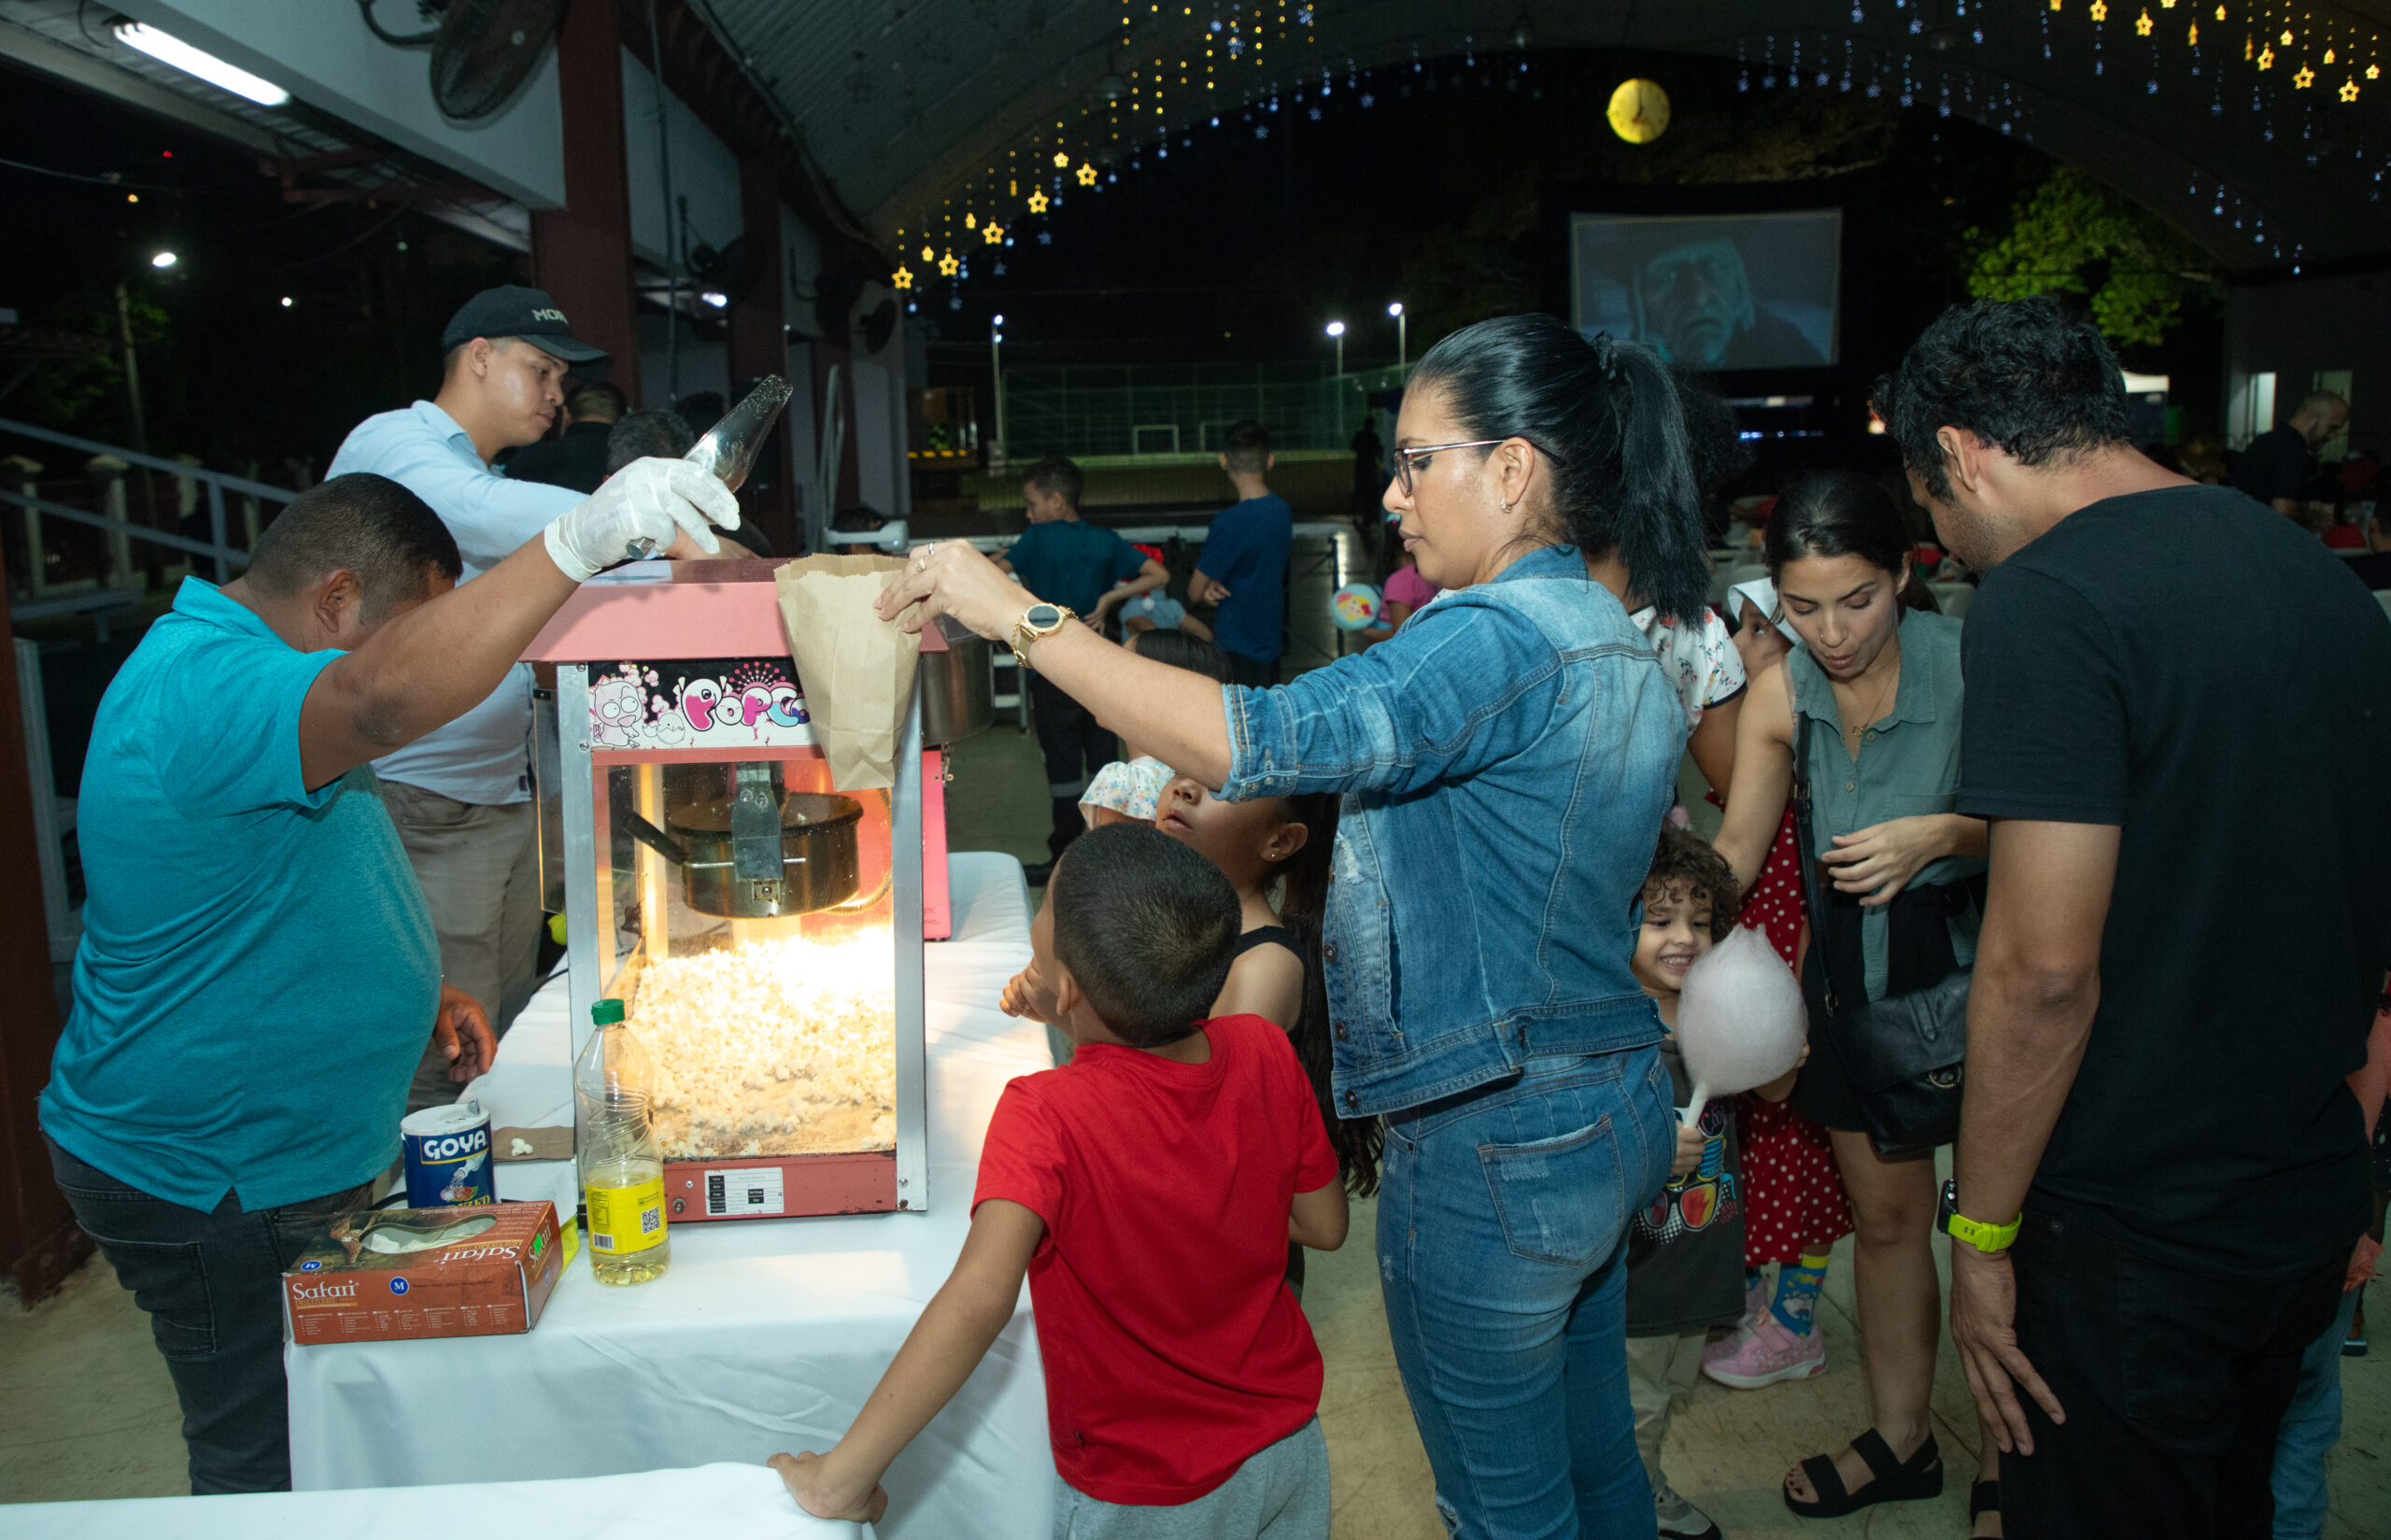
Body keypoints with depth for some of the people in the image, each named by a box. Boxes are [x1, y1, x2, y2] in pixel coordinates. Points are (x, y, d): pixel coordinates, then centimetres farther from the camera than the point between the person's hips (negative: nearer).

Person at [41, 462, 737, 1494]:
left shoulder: (219, 666, 11)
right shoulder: (209, 693, -25)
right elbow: (387, 698, -49)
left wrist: (415, 991, 11)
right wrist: (575, 541, -52)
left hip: (273, 1160, 10)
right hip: (211, 1186, -10)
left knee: (306, 1444, 21)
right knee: (269, 1473, 5)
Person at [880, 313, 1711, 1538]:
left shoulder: (1497, 642, -24)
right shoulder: (1618, 643, 9)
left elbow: (1255, 742, -35)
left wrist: (1020, 614, -27)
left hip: (1494, 1147, -9)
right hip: (1619, 1113, 9)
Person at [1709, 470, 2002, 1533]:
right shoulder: (1781, 695, -5)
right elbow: (1736, 846, -3)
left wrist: (1942, 833, -35)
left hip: (1971, 955, -4)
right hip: (1852, 963, 4)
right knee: (1884, 1210, 16)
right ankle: (1900, 1440, 36)